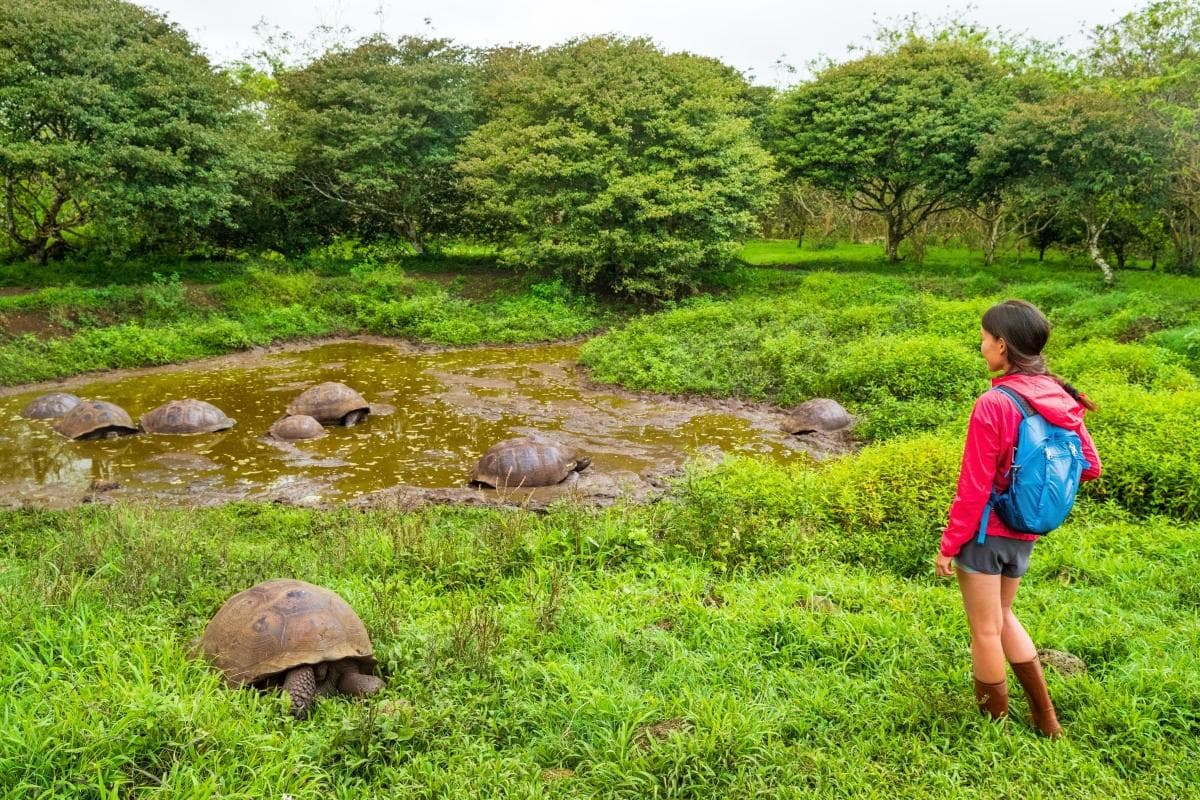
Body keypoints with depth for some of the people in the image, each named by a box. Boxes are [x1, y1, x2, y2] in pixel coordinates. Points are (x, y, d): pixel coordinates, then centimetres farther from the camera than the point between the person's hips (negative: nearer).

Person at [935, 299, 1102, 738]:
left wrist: (949, 544, -10)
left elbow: (973, 487, -19)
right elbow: (1090, 466, 6)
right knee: (1002, 618, 25)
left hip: (985, 531, -7)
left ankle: (994, 722, 27)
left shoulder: (993, 404, -23)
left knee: (985, 632, 11)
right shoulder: (1060, 398, -2)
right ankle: (1045, 718, 32)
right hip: (1024, 533, 7)